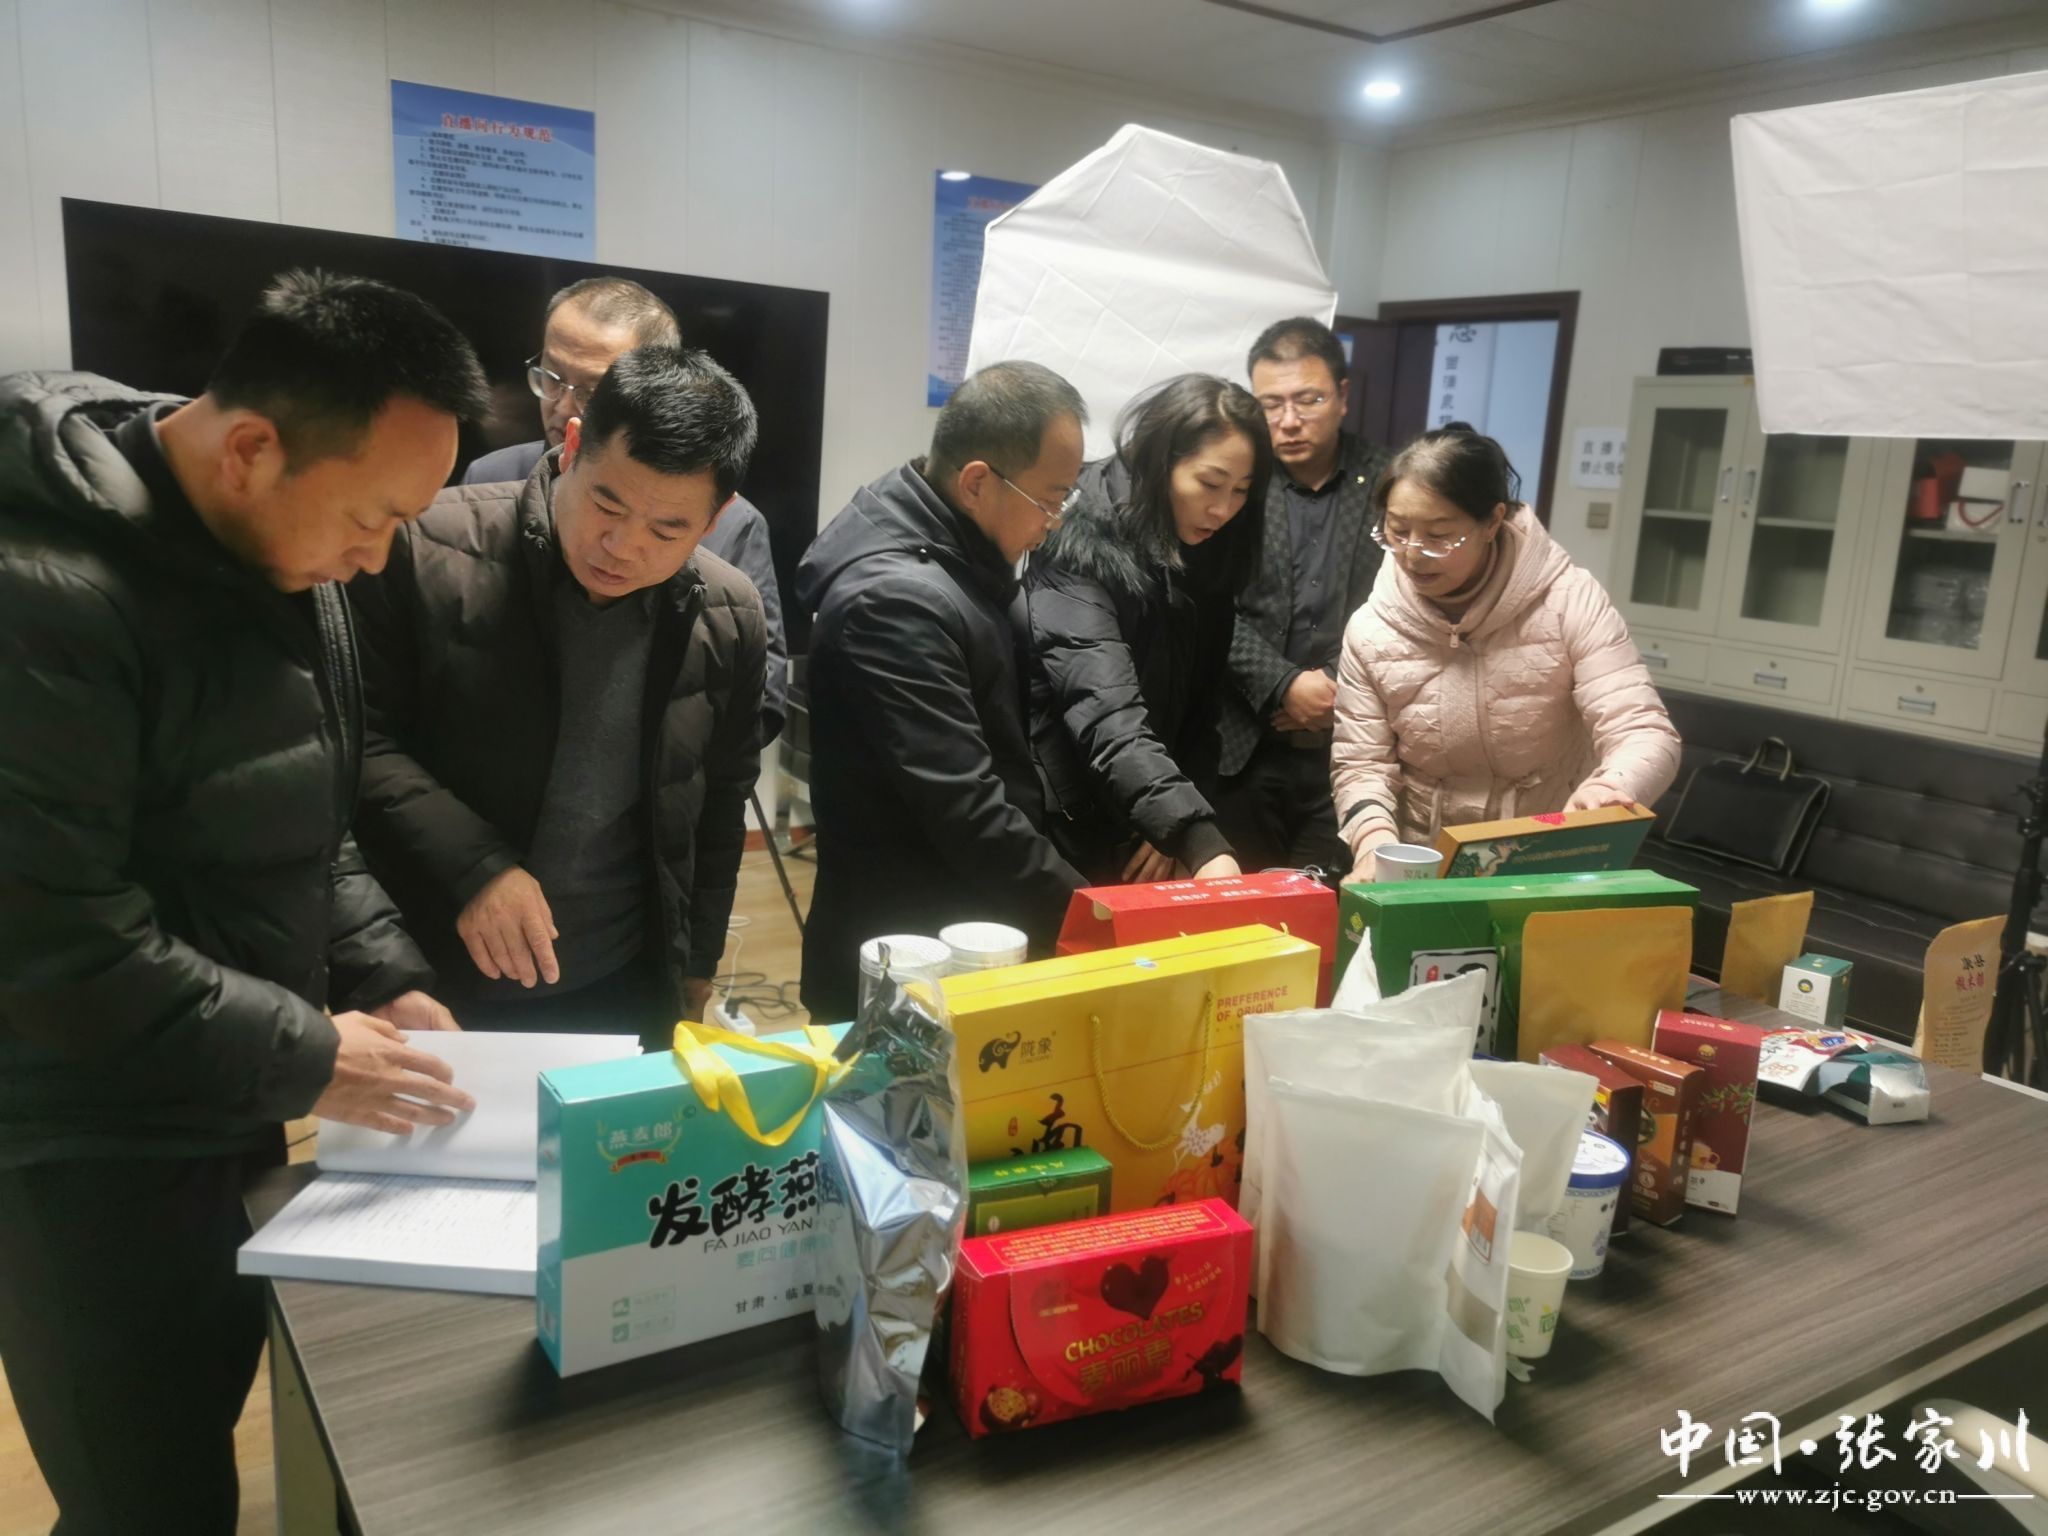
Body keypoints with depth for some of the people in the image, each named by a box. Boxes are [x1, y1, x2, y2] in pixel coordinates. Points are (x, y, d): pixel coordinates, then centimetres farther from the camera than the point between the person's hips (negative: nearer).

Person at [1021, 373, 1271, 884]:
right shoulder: (1084, 553, -21)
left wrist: (1178, 833, -7)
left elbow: (1199, 708, 5)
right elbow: (1111, 721, -33)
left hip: (1142, 841, 7)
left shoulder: (1203, 558, 2)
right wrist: (1203, 845, -43)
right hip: (1062, 843, -6)